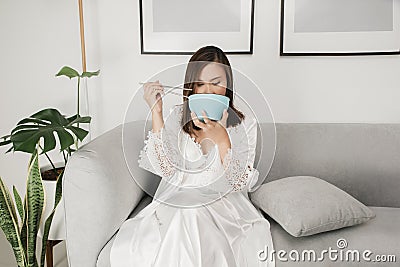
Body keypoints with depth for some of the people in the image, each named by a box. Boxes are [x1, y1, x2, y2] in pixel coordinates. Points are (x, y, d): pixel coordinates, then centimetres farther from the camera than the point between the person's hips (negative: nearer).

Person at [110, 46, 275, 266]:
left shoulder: (245, 124, 2)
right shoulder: (178, 116, 6)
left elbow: (240, 184, -7)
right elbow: (164, 168, -8)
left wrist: (221, 139, -23)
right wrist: (156, 111, -13)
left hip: (223, 205, -1)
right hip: (177, 201, 2)